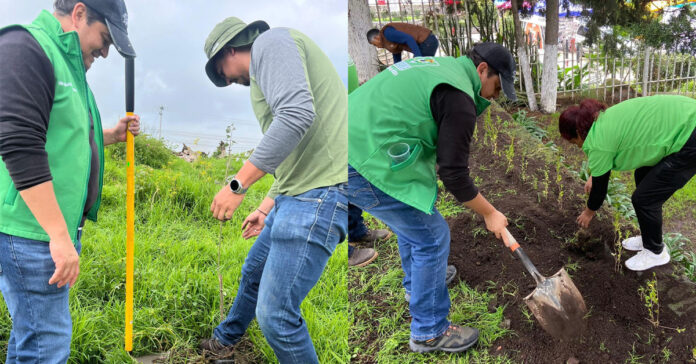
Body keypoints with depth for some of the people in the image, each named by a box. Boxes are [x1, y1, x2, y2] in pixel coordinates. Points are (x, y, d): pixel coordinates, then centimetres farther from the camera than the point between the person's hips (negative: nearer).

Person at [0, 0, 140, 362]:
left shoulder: (67, 64, 18)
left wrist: (112, 136, 17)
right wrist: (59, 236, -24)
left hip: (56, 227, 10)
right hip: (30, 229, -10)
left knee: (31, 334, 18)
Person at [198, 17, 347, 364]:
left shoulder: (269, 42, -5)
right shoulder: (267, 72, 26)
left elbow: (298, 114, -23)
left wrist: (237, 184, -18)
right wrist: (265, 209, 39)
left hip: (321, 192, -11)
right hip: (297, 193, 11)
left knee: (275, 315, -9)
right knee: (253, 272, 28)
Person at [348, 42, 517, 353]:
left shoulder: (439, 65, 18)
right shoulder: (459, 98, -12)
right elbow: (454, 175, -10)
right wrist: (490, 214, 2)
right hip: (365, 166, -10)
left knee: (412, 214, 29)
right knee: (432, 235, 2)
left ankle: (417, 282, 50)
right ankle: (429, 332, 16)